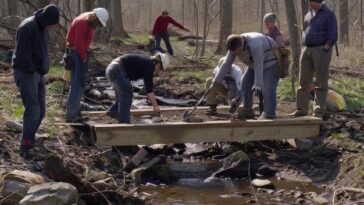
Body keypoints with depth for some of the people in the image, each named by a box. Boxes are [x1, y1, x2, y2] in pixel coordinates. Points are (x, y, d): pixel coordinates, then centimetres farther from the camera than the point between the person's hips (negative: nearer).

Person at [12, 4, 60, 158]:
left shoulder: (42, 27, 10)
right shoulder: (27, 27, -19)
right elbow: (22, 54, -21)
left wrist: (43, 70, 9)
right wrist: (31, 72, -18)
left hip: (38, 73, 9)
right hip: (25, 73, -8)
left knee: (41, 110, 7)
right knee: (33, 110, -13)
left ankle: (29, 138, 22)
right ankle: (25, 147, -9)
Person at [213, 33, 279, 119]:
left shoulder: (254, 45, -39)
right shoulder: (234, 47, -14)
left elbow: (258, 67, -38)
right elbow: (227, 64, -6)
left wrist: (258, 85, -37)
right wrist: (216, 80, -6)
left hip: (270, 62, -8)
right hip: (254, 63, 8)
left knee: (268, 88, -19)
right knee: (245, 83, 3)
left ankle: (269, 114, -16)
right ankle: (248, 110, 12)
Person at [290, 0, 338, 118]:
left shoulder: (329, 14, -8)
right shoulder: (309, 14, 13)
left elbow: (332, 36, -11)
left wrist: (324, 50, -16)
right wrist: (304, 51, 10)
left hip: (322, 51, -6)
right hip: (307, 51, 6)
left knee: (321, 81, 0)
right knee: (304, 81, 4)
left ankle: (319, 110, 8)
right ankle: (302, 109, 8)